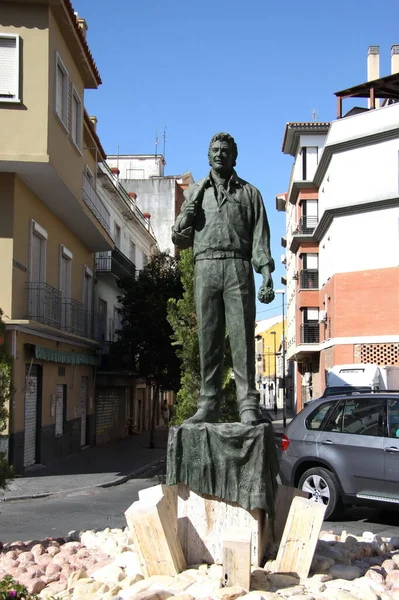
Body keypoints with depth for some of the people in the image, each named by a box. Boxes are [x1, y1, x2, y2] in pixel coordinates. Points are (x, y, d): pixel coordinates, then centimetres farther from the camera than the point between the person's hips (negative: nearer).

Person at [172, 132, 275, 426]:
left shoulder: (249, 192, 16)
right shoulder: (195, 192, 21)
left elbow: (260, 237, 7)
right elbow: (180, 240, 21)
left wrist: (267, 275, -6)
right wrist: (185, 218, -1)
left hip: (238, 267, -2)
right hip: (205, 268, 2)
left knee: (242, 336, -7)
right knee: (208, 339, -1)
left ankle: (248, 405, -8)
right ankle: (208, 406, 0)